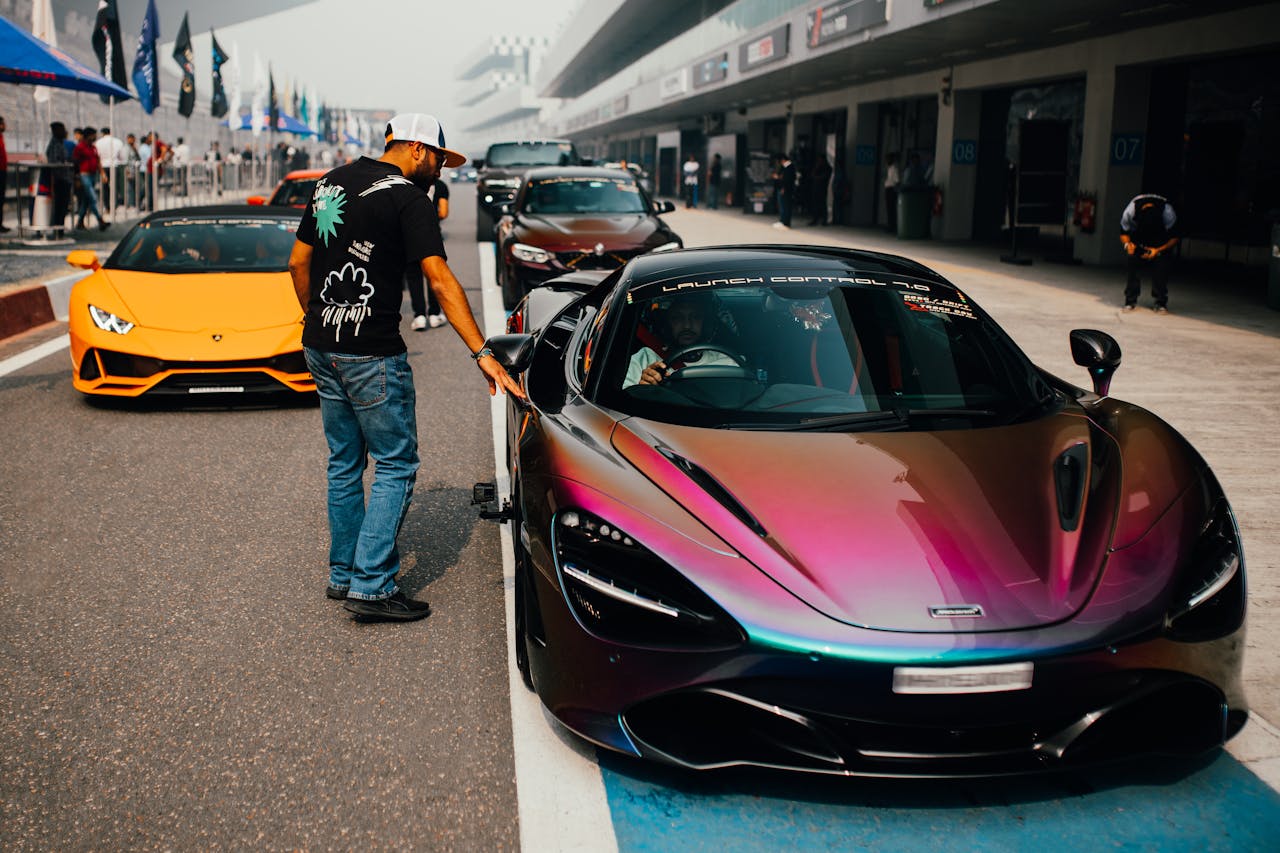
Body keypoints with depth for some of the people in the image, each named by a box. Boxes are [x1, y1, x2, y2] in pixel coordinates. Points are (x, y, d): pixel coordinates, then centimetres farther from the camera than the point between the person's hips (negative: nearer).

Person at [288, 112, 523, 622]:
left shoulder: (331, 183, 12)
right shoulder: (407, 197, -10)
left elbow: (298, 262, 15)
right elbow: (440, 280, -19)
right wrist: (482, 353, -22)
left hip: (320, 347, 8)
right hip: (371, 354, -8)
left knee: (344, 462, 18)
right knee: (396, 465, 1)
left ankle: (344, 573, 26)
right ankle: (371, 586, -1)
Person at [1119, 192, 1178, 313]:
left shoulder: (1167, 213, -36)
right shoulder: (1130, 211, -34)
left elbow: (1174, 238, -21)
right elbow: (1123, 233, -16)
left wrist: (1158, 250, -34)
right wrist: (1128, 244, -38)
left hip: (1161, 243, -1)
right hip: (1137, 240, 1)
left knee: (1161, 267, -17)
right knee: (1132, 264, -16)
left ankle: (1161, 303, -8)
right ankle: (1130, 301, -6)